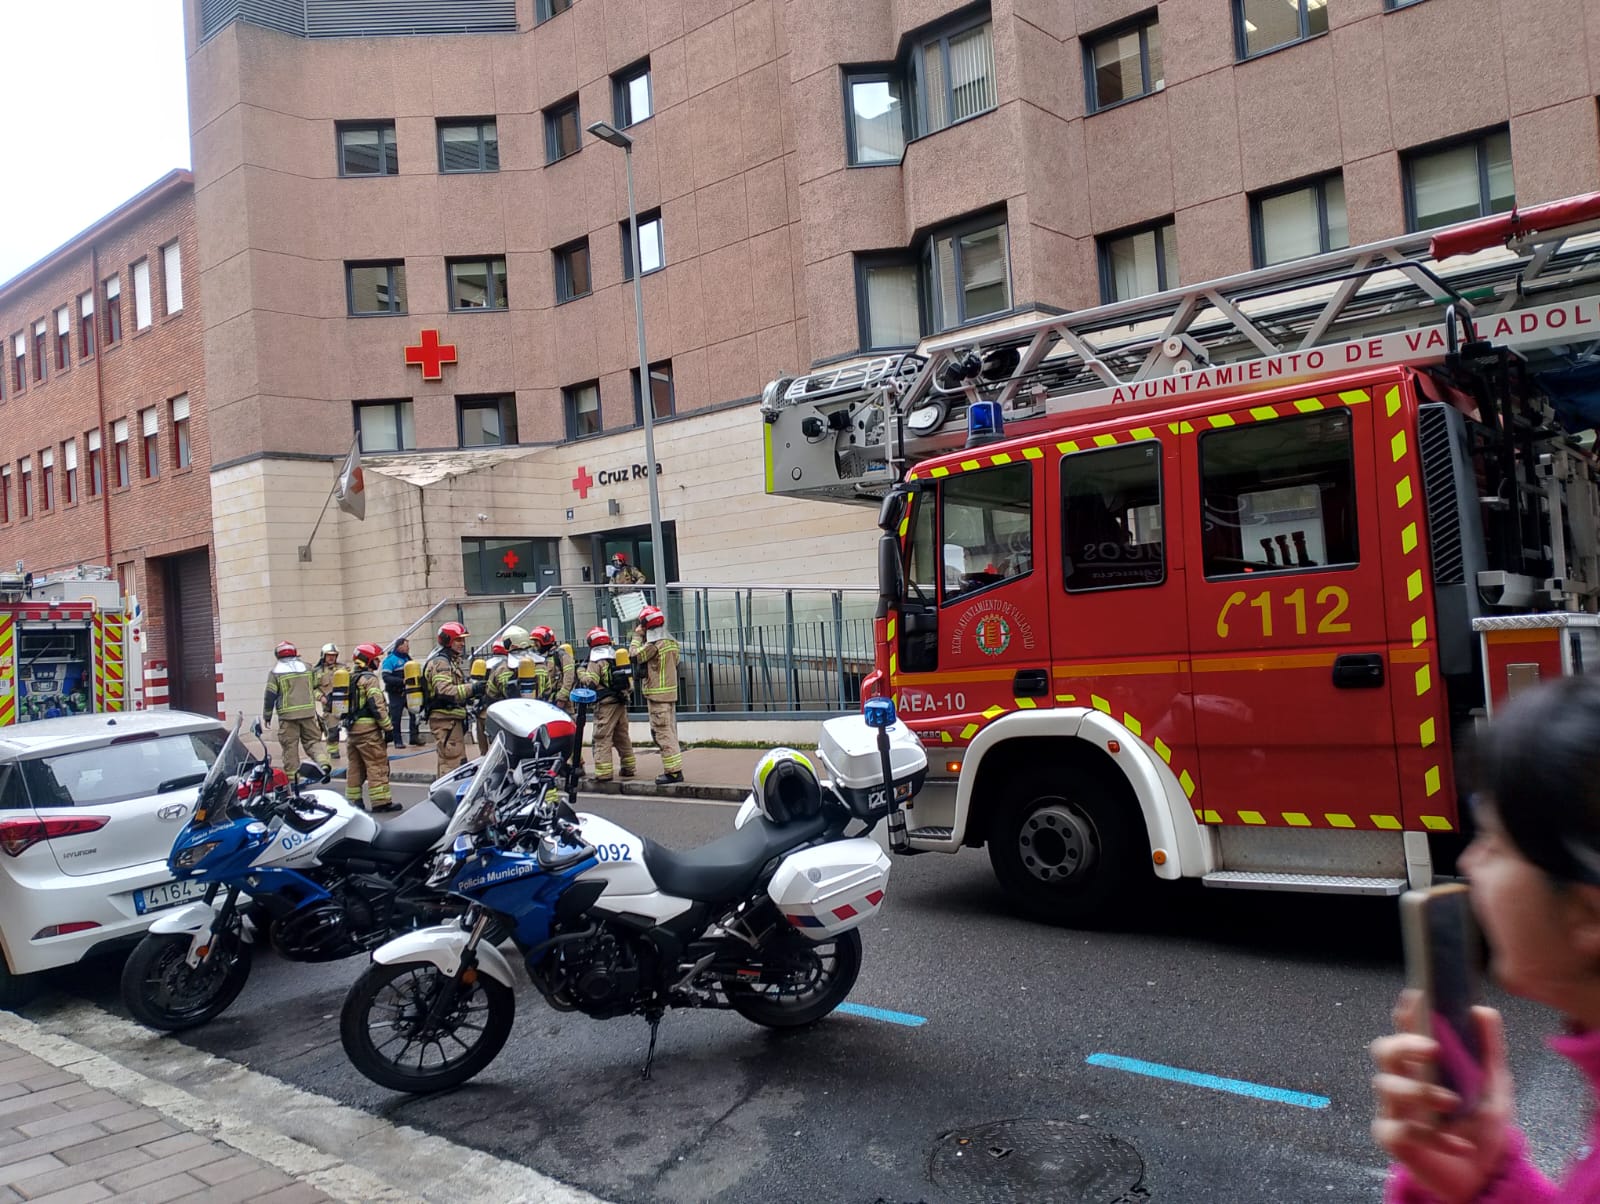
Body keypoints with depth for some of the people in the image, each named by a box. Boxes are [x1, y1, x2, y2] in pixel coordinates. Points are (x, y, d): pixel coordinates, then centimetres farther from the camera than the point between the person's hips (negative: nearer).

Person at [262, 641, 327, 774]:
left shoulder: (276, 671, -2)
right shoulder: (307, 667, 7)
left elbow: (270, 695, -2)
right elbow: (316, 685, 19)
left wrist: (267, 715, 8)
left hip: (287, 715, -2)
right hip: (308, 713, 2)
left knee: (290, 745, 4)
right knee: (312, 740, 9)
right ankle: (323, 761, -16)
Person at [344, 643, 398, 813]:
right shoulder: (370, 679, -11)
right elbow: (377, 706, -17)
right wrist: (388, 728, -14)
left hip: (352, 727, 9)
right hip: (368, 729, -9)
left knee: (355, 765, 14)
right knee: (377, 765, -7)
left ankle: (353, 799, 17)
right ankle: (381, 801, -8)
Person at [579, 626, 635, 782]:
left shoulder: (596, 661, -9)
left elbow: (589, 683, -14)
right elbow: (630, 681, 16)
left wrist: (581, 671, -1)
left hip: (605, 704, -7)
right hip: (621, 702, 7)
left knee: (602, 738, -6)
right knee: (622, 736, 16)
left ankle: (603, 772, -10)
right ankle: (629, 767, 20)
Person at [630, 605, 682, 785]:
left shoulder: (653, 645, -16)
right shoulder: (672, 642, 9)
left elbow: (634, 655, -8)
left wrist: (637, 636, 4)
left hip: (657, 694, -9)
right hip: (671, 692, 9)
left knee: (662, 733, -6)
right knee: (670, 732, 13)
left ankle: (673, 771, -8)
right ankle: (675, 769, 16)